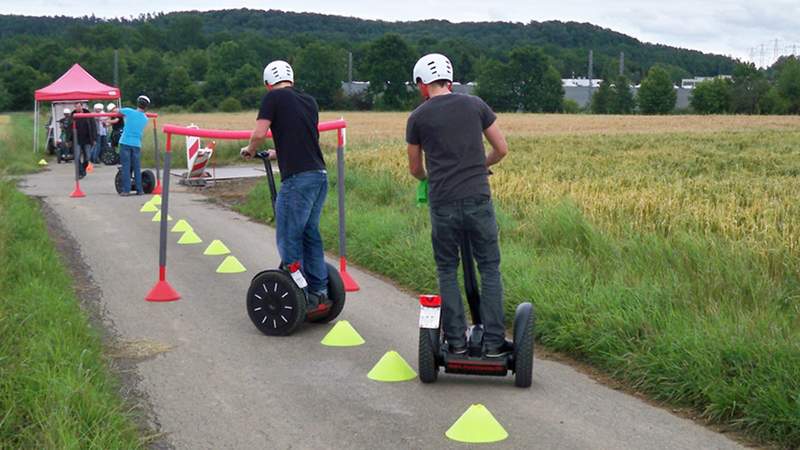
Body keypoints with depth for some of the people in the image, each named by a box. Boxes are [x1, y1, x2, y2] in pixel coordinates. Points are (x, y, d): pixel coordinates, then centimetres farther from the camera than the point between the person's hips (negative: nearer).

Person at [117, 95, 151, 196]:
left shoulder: (129, 111, -4)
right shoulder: (145, 119, 5)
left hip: (125, 143, -2)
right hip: (137, 144, 2)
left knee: (126, 167, 0)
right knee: (137, 168, 8)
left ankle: (126, 190, -2)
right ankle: (139, 190, 10)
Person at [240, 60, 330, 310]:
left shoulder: (274, 98, -1)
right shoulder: (309, 102, 19)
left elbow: (259, 133, -11)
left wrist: (250, 150, 10)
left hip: (298, 178, -7)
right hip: (320, 176, 8)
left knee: (289, 238, 1)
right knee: (310, 234, 16)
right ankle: (319, 294, 20)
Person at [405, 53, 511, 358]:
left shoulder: (418, 118, 4)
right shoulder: (475, 105, 7)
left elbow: (415, 169, 15)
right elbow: (502, 149, 12)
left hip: (443, 204, -1)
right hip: (478, 200, 1)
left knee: (447, 272, 12)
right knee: (490, 269, 9)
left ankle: (456, 341, 12)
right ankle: (493, 342, 7)